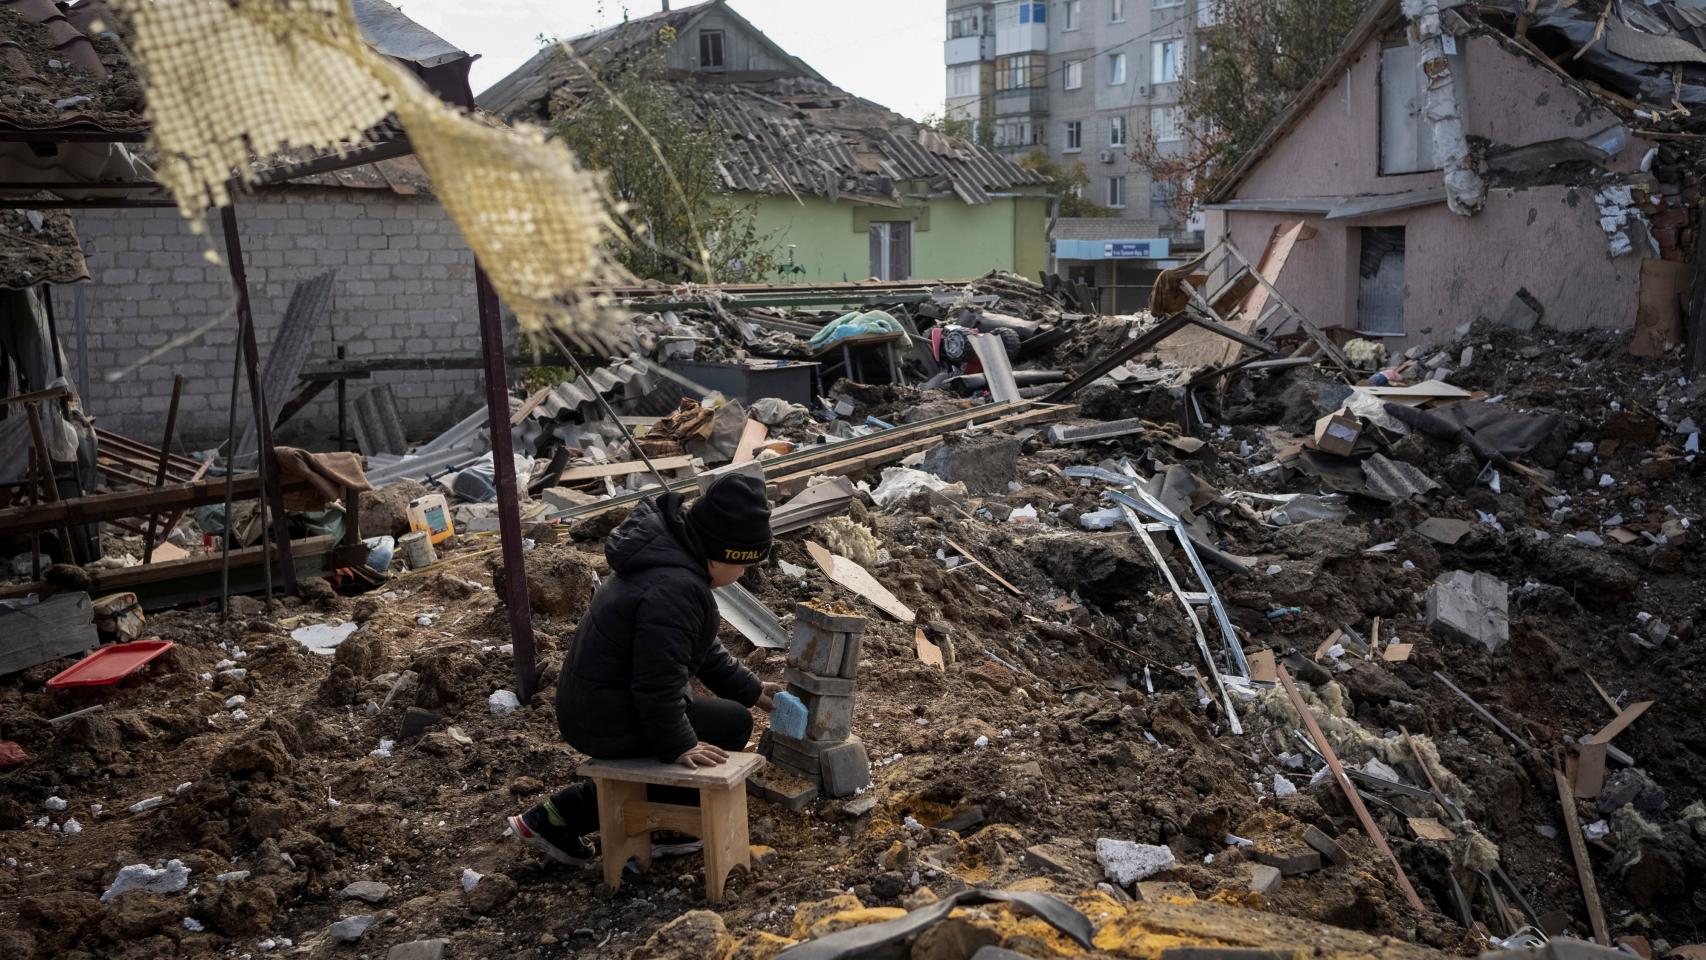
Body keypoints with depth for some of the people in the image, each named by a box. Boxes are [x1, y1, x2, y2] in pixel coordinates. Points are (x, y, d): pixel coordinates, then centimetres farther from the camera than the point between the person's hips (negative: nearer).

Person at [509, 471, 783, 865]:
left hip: (586, 705, 9)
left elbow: (702, 648, 17)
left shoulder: (673, 555, 6)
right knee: (733, 723, -1)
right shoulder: (674, 588, -27)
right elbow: (658, 682, -25)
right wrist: (679, 746, -15)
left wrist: (749, 689, 17)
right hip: (607, 722, -9)